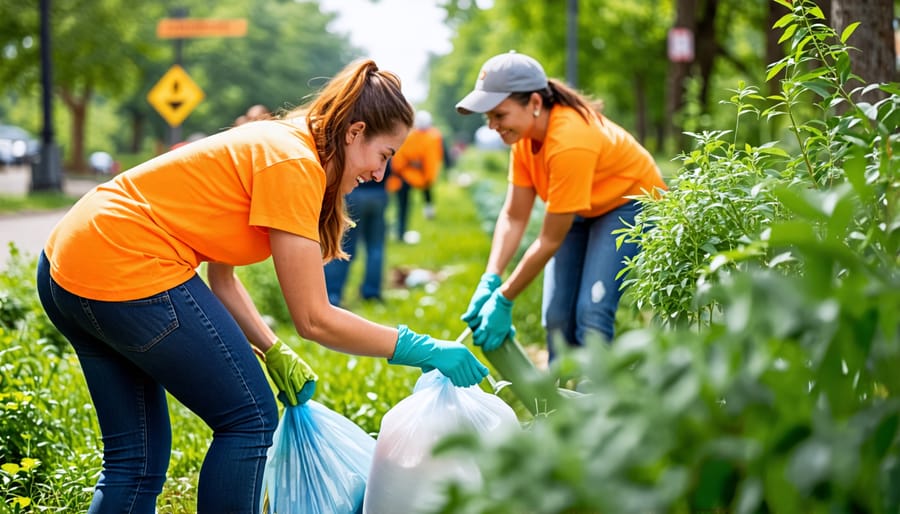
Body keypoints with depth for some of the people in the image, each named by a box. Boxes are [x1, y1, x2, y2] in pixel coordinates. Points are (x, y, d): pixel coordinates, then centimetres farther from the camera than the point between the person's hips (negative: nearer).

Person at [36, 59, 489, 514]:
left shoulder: (267, 146, 16)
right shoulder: (295, 164, -13)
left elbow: (220, 277, 16)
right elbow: (314, 319, -13)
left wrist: (274, 353, 9)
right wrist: (421, 351, -7)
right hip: (125, 271, -10)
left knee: (137, 458, 17)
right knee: (250, 419, 2)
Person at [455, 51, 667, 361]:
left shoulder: (568, 141, -36)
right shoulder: (525, 133, -12)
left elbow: (550, 240, -29)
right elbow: (513, 217, -9)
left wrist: (503, 300, -24)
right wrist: (490, 281, -22)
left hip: (630, 204, -8)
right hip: (582, 211, 8)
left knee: (592, 310, -22)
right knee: (556, 315, -1)